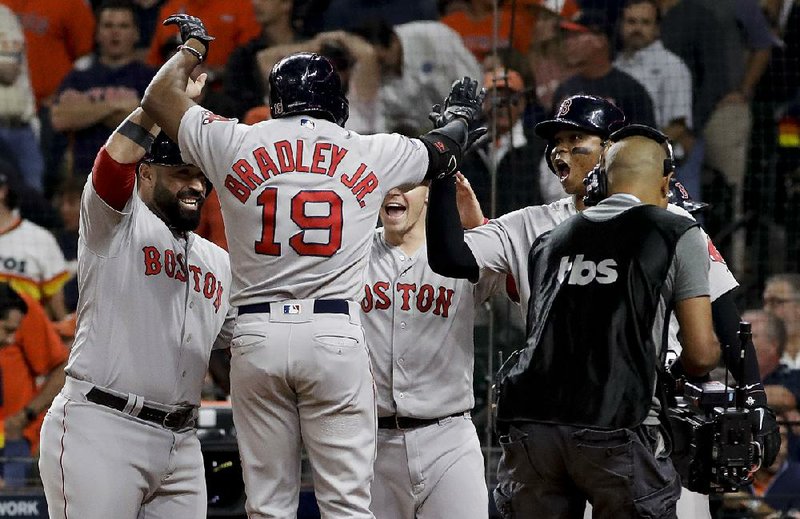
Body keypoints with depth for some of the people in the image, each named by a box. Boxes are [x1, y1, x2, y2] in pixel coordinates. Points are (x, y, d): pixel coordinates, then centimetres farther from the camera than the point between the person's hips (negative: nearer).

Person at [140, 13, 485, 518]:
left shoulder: (235, 144, 6)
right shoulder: (371, 154, 7)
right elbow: (444, 149, 27)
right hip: (335, 335, -1)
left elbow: (159, 96, 21)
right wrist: (462, 117, 50)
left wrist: (194, 45, 40)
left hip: (257, 336, 1)